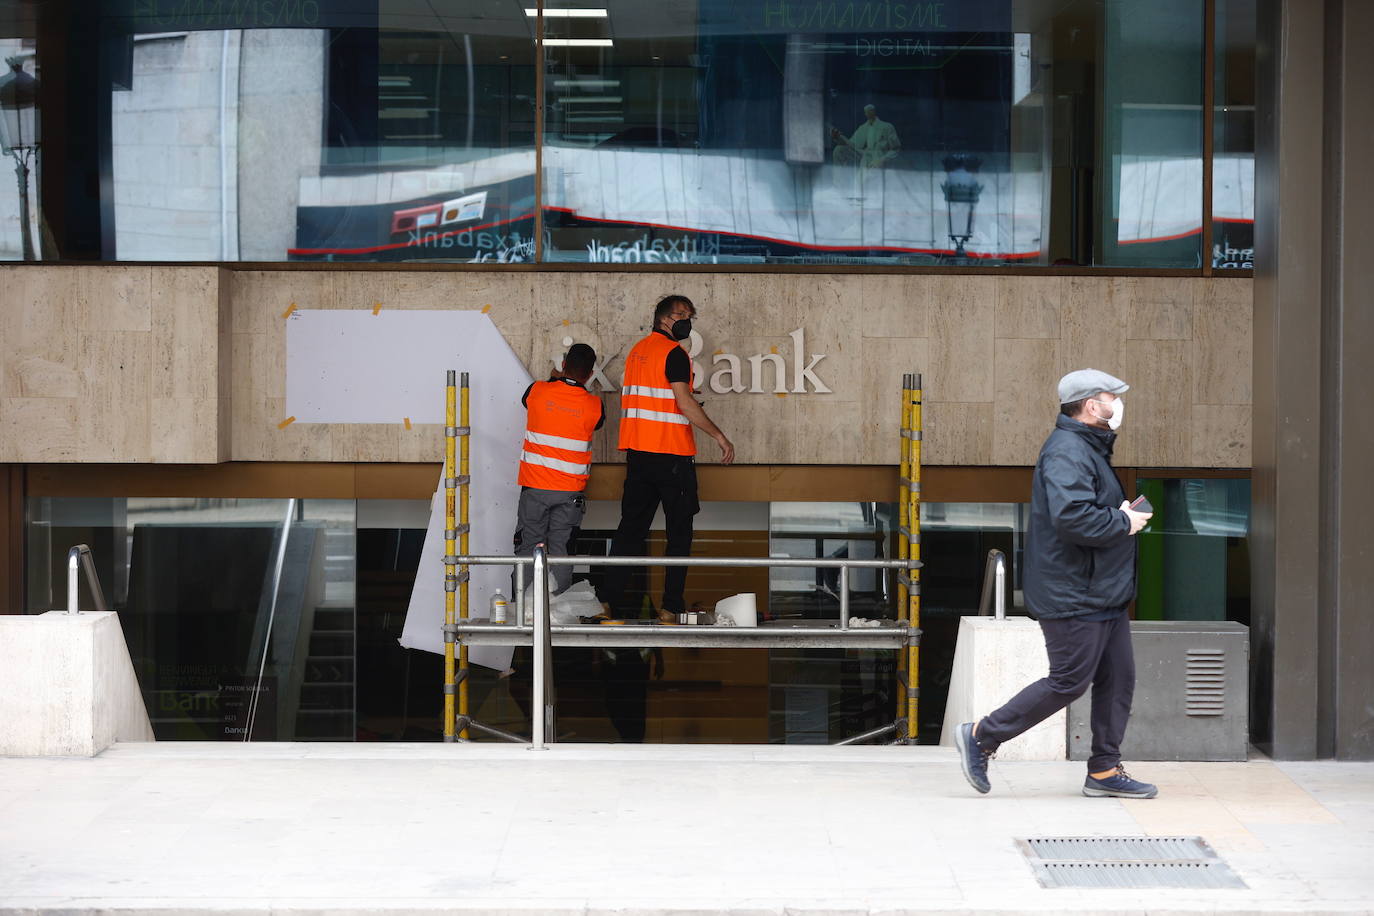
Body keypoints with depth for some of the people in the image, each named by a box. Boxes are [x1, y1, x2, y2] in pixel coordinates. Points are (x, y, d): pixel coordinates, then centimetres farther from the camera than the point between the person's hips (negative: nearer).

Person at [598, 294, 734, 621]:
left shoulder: (637, 350, 16)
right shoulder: (674, 352, -10)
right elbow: (685, 403, -18)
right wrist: (719, 436, -13)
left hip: (637, 453, 8)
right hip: (671, 453, -8)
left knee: (631, 526, 10)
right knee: (679, 532, 0)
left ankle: (609, 599, 8)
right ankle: (671, 606, -2)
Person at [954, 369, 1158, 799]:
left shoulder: (1090, 449, 17)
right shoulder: (1066, 453, -19)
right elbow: (1073, 518, -31)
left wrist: (1124, 512, 9)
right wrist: (1123, 522, -18)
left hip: (1104, 594, 11)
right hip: (1072, 597, -11)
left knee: (1118, 678, 10)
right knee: (1070, 682, -6)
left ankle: (1104, 770, 17)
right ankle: (982, 736, 5)